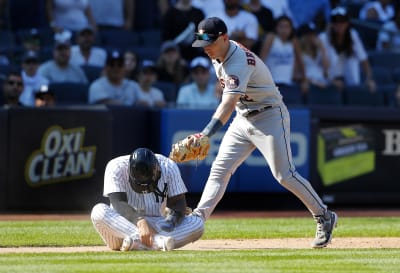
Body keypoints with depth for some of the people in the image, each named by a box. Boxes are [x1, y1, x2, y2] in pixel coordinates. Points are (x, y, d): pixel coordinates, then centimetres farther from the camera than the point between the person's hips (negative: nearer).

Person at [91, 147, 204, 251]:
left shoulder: (168, 167, -7)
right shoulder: (117, 167, -15)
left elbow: (178, 202, -6)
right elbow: (118, 203, -26)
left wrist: (172, 218, -29)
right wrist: (139, 221, -43)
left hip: (158, 224, 2)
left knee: (197, 223, -23)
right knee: (99, 211, -34)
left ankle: (137, 242, -40)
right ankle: (159, 241, -50)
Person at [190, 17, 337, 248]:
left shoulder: (239, 61, -29)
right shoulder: (218, 55, -1)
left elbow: (229, 103, -42)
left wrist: (206, 134, -53)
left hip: (270, 117, -8)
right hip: (243, 120, 8)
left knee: (284, 174, -11)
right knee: (219, 169, -1)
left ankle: (324, 217, 1)